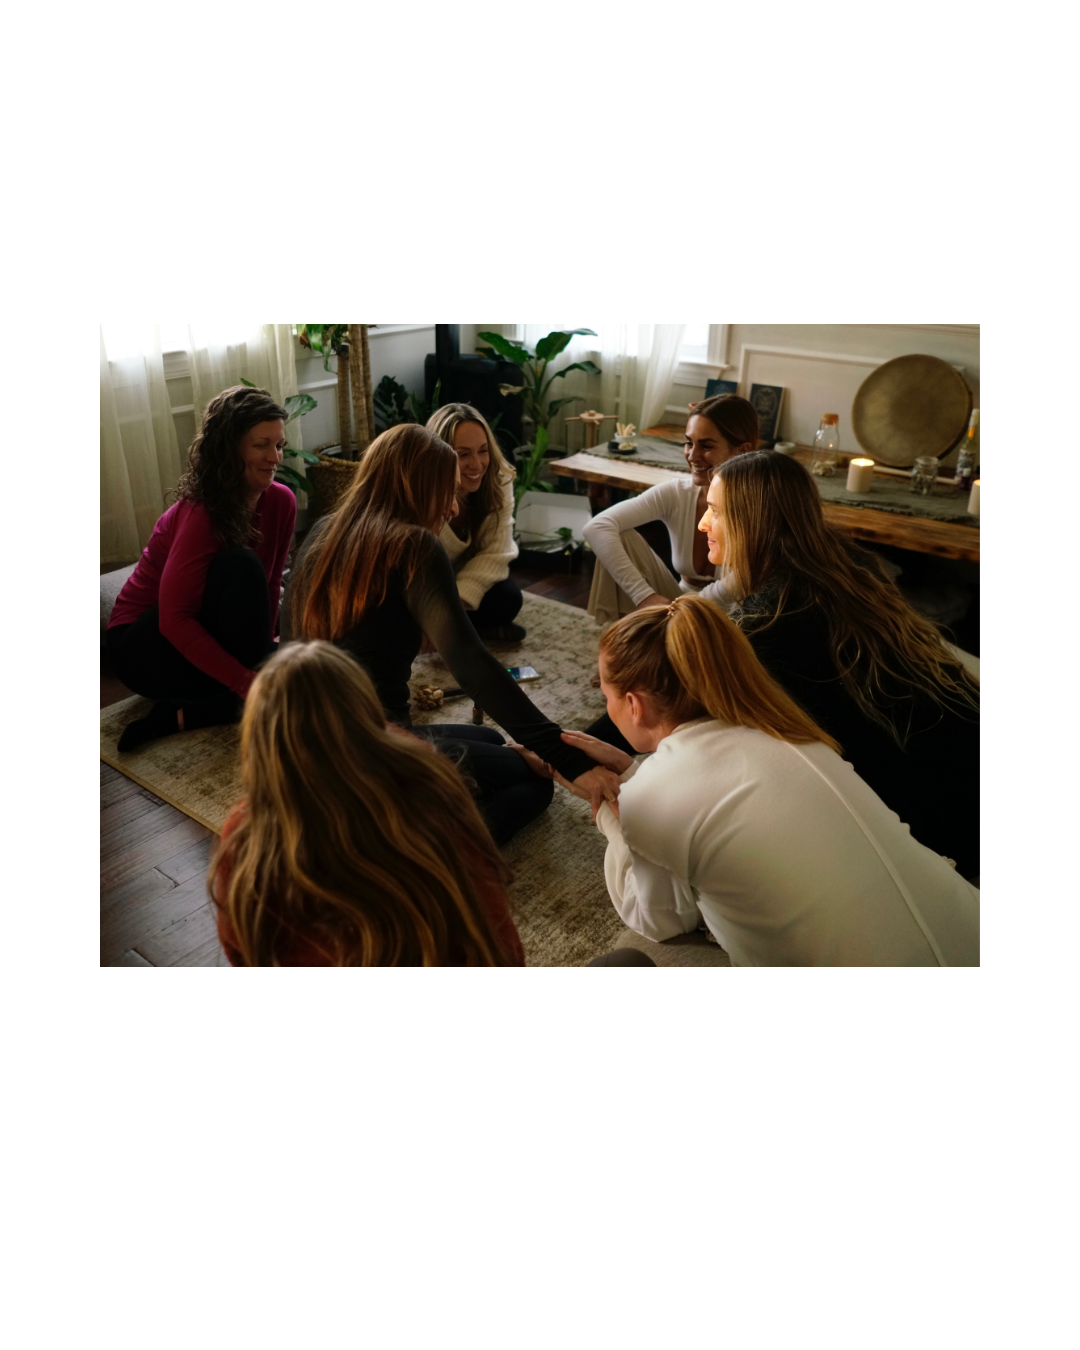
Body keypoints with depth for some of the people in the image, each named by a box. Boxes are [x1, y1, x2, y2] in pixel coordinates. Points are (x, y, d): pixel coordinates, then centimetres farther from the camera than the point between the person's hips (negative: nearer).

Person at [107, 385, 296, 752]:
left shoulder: (280, 502, -8)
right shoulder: (201, 514, -27)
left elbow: (270, 585, 2)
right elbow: (174, 619, -30)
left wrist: (264, 650, -8)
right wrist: (246, 681, -34)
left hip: (204, 635, 7)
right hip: (143, 646, -6)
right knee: (241, 566, -31)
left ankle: (182, 714, -14)